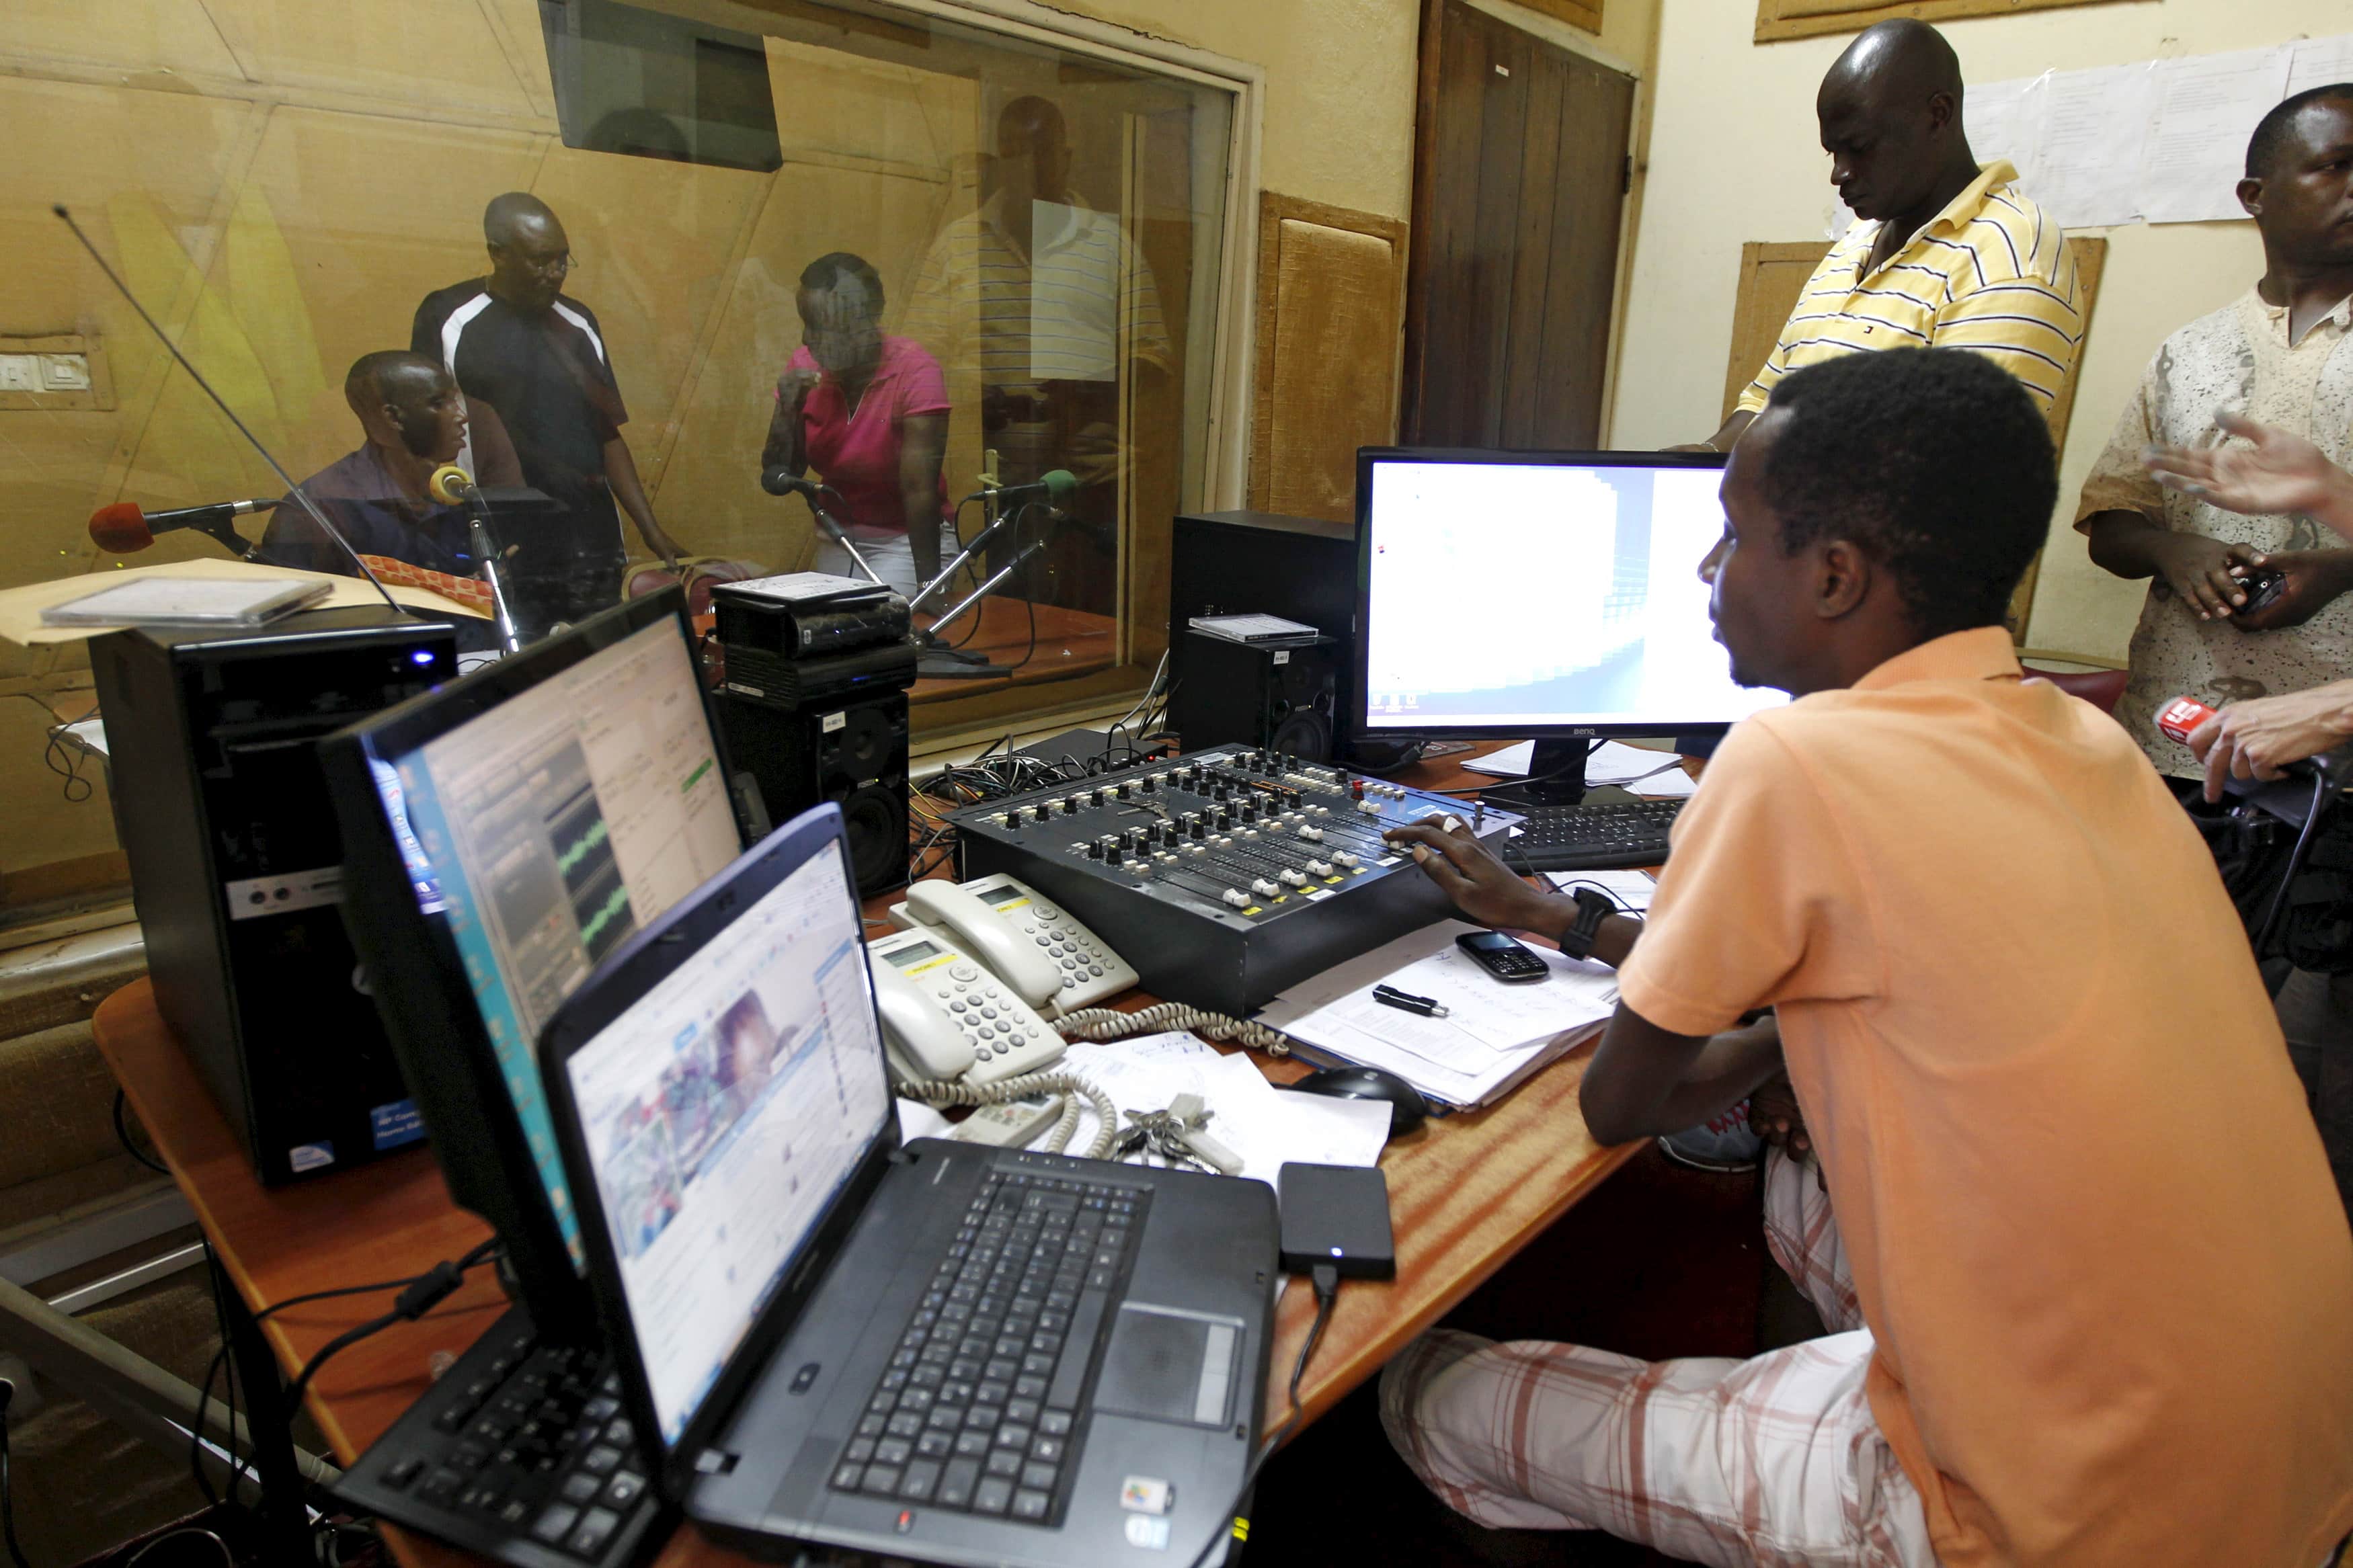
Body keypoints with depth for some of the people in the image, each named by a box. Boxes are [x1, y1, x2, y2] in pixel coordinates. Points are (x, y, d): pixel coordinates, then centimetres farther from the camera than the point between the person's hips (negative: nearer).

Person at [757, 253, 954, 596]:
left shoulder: (913, 371, -18)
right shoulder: (806, 367, -4)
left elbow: (919, 487, -25)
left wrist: (928, 585, -30)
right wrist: (788, 412, -18)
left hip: (906, 540, -5)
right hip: (838, 539, 5)